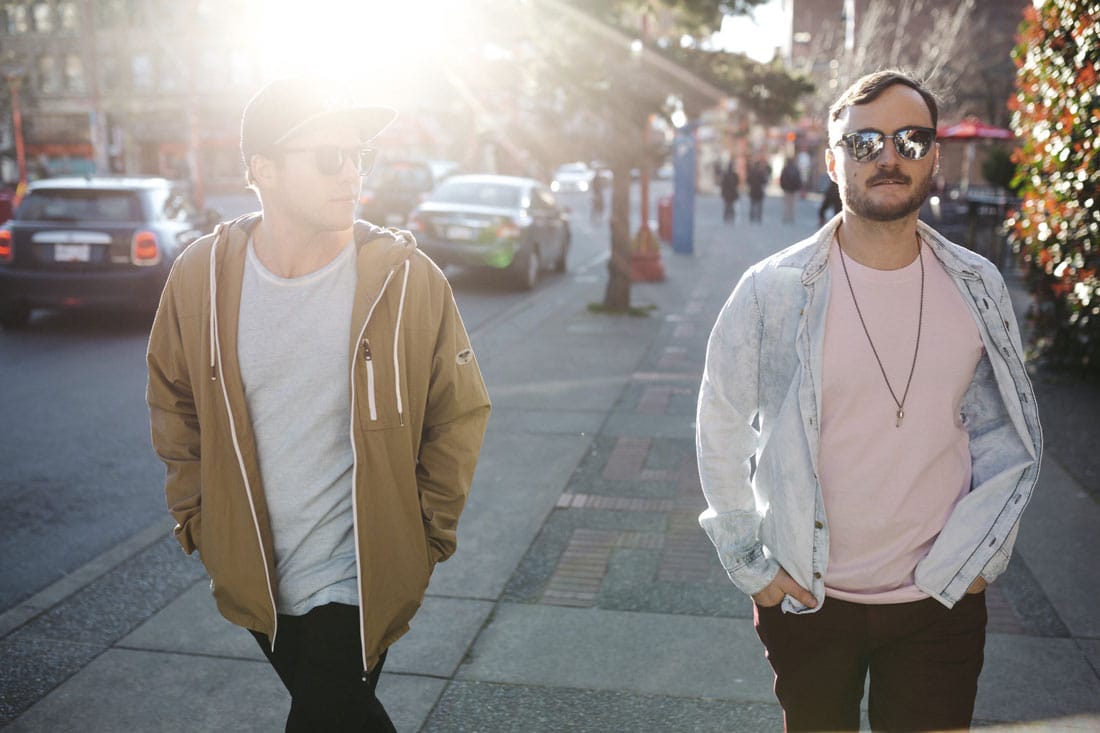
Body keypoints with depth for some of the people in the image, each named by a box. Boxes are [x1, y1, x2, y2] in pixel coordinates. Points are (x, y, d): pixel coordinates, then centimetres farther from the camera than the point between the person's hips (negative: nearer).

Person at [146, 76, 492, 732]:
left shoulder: (406, 278, -14)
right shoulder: (200, 277, -7)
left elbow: (459, 414, -3)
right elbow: (174, 406, 10)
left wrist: (425, 536, -3)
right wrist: (197, 521, 6)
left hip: (360, 583, -3)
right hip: (251, 577, 4)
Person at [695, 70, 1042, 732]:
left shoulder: (978, 288, -2)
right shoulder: (774, 290, -11)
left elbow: (1011, 434, 9)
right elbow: (721, 429, -2)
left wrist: (981, 554, 2)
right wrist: (750, 565, -3)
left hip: (942, 602, 2)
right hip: (808, 597, -1)